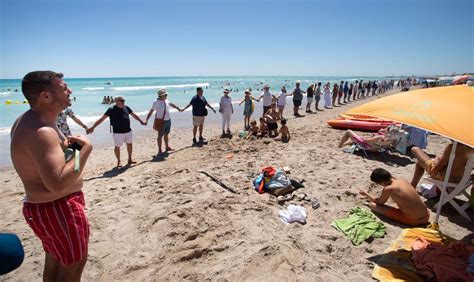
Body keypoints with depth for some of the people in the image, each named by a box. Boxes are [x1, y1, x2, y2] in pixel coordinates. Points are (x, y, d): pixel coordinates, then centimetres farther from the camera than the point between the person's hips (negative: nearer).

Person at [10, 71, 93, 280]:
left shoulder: (27, 121, 5)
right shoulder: (41, 131, -29)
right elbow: (58, 183, -36)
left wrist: (63, 144, 1)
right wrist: (84, 150, -25)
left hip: (43, 205, 10)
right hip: (57, 208, -10)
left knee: (54, 261, 26)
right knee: (74, 263, 9)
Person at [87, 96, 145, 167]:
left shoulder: (126, 108, 5)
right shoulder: (111, 109, -9)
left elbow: (134, 115, 21)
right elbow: (101, 119, -11)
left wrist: (141, 121, 26)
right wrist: (93, 127, -16)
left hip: (128, 131, 5)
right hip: (118, 132, -5)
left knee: (130, 144, 16)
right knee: (117, 147, 5)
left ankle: (130, 159, 35)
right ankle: (118, 161, 24)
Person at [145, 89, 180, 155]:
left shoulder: (166, 101, 4)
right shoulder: (156, 102, -17)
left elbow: (171, 104, 26)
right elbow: (151, 111, -20)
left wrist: (177, 107, 36)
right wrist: (146, 120, -26)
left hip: (168, 120, 7)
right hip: (161, 121, -7)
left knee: (166, 134, 19)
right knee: (160, 135, -2)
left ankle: (167, 147, 33)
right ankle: (159, 150, 6)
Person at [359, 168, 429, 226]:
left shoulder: (387, 189, -13)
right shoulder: (402, 180, 3)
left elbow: (379, 202, 8)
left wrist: (367, 194, 23)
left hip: (412, 220, -7)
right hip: (426, 217, 7)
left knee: (373, 205, -6)